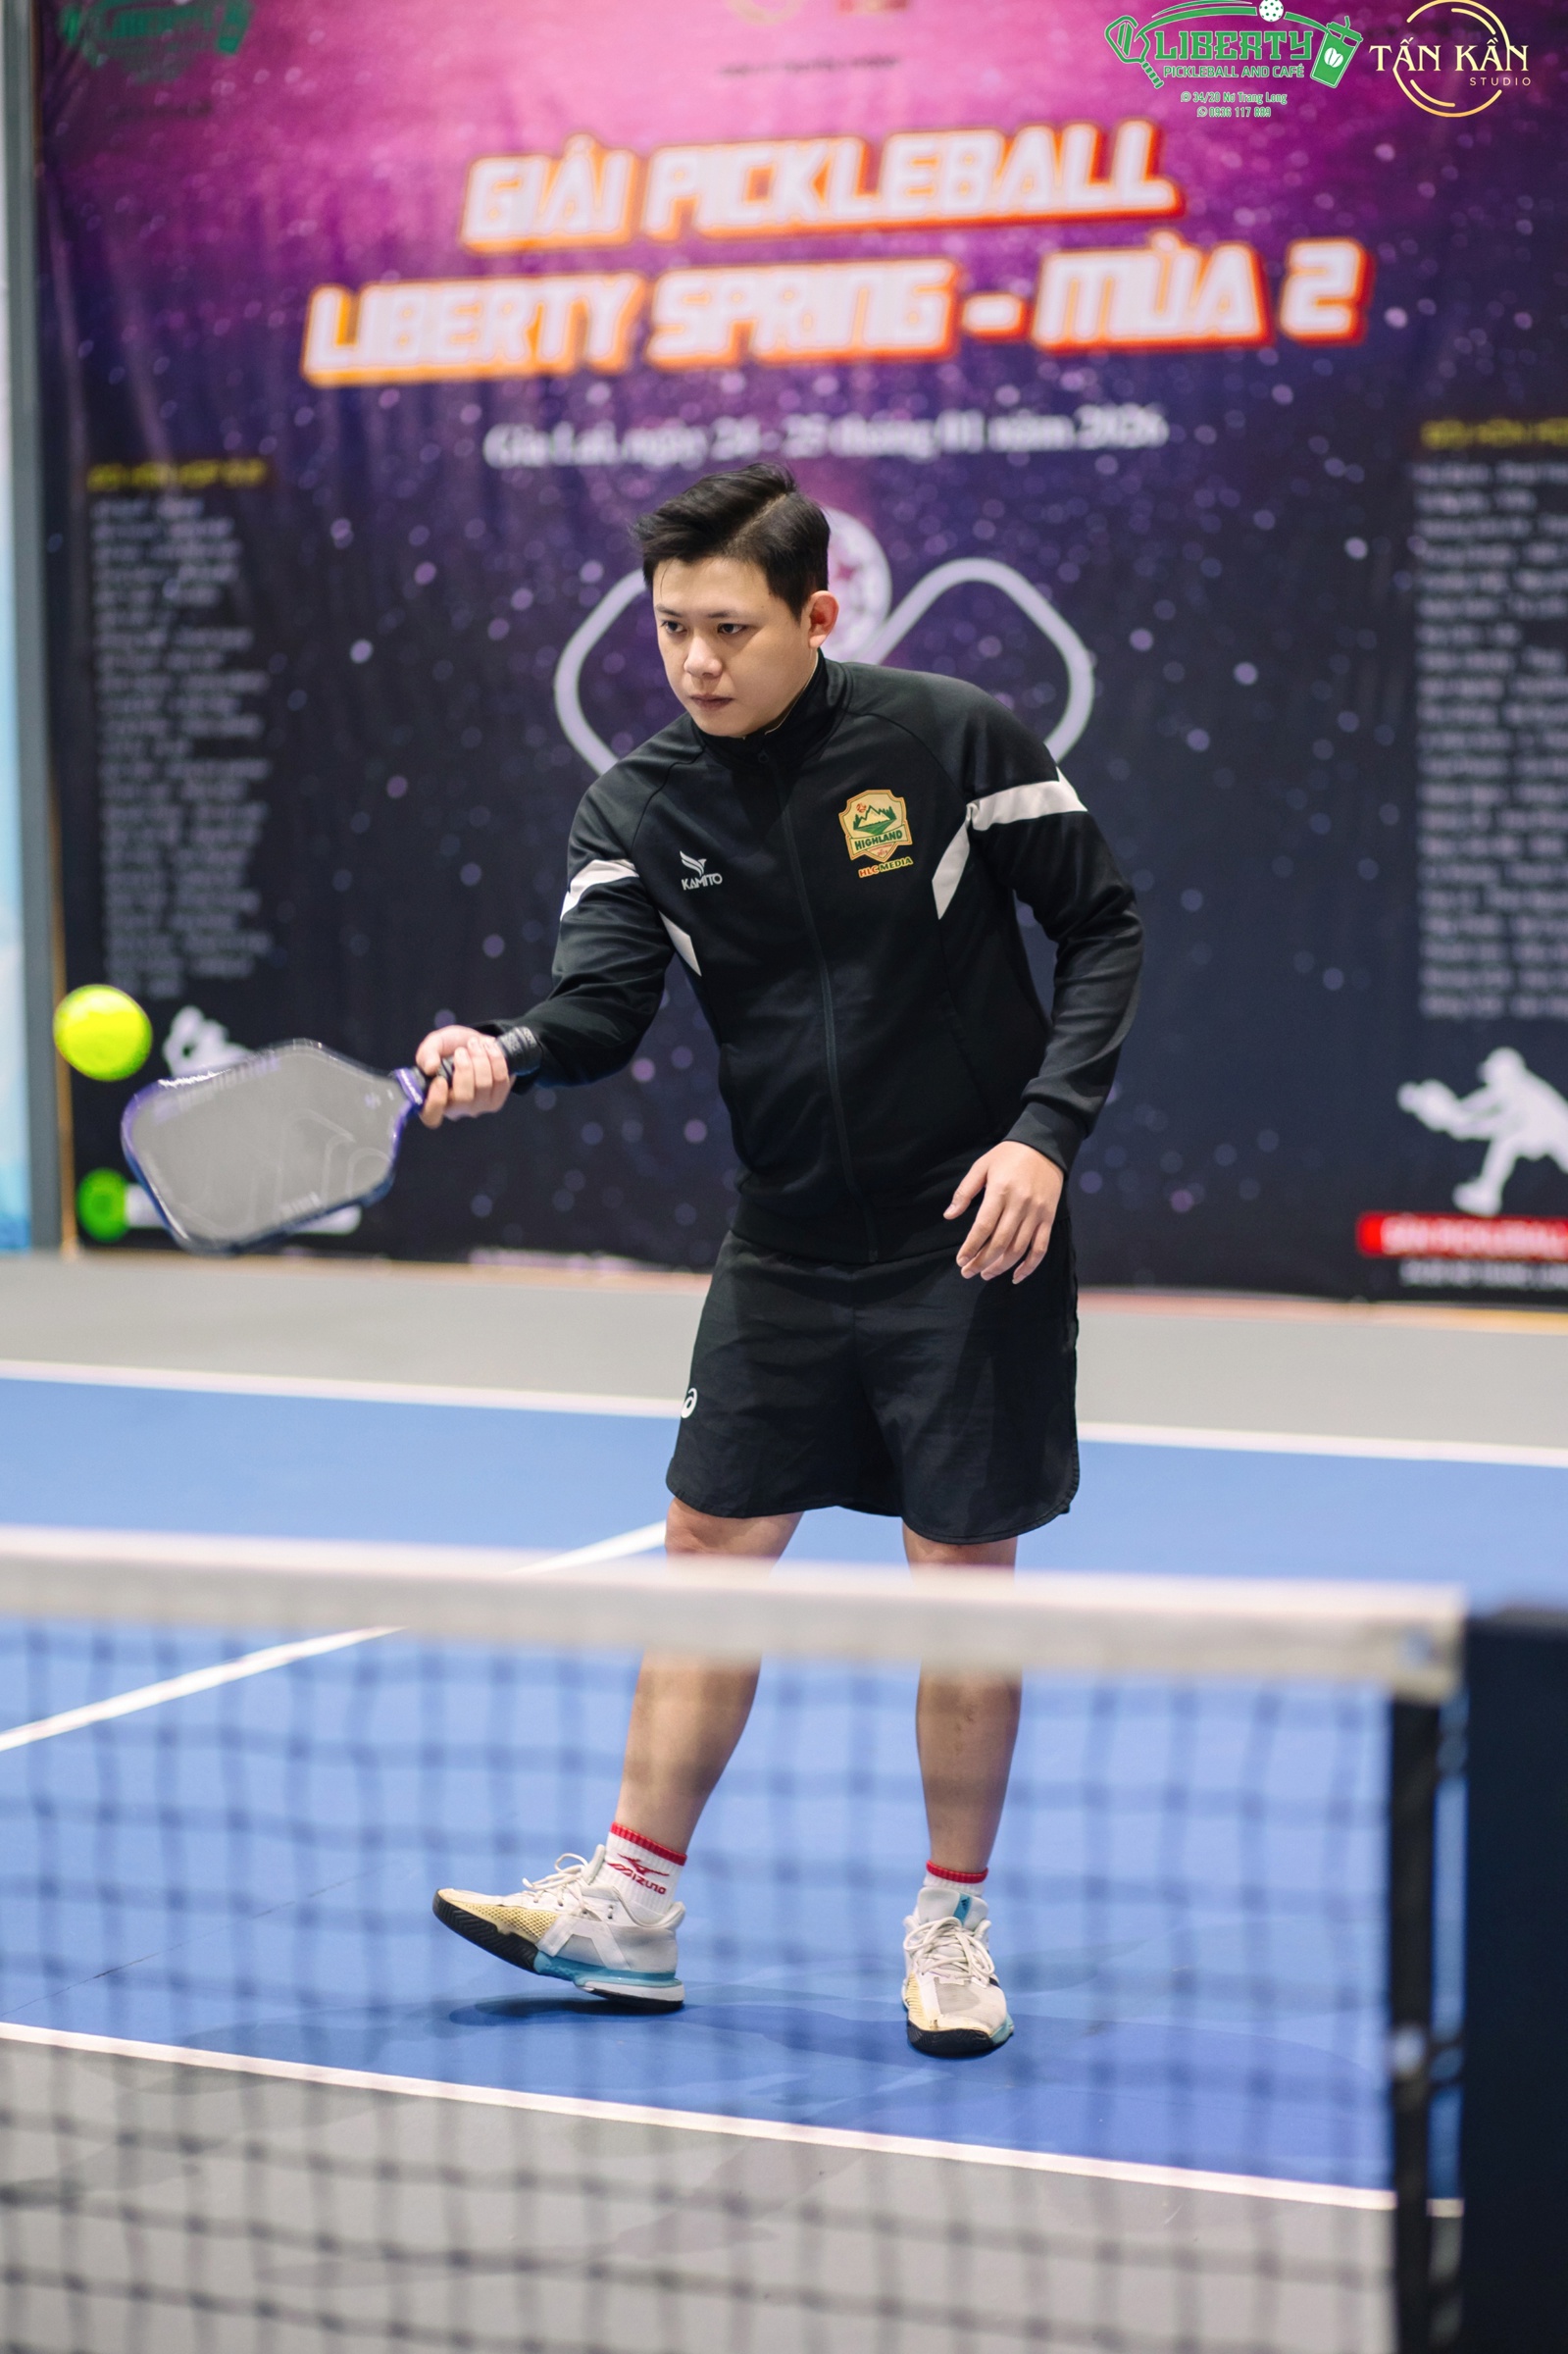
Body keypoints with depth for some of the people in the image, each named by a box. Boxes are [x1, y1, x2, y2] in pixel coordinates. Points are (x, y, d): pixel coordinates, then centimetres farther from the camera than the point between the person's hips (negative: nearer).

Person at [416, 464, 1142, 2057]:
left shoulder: (955, 742, -11)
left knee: (962, 1572, 2)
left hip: (974, 1238, -4)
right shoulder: (639, 807, -2)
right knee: (710, 1547, 7)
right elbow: (601, 1001, -13)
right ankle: (631, 1910, 18)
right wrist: (505, 1058, -35)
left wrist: (1045, 1131, -15)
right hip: (788, 1249, 4)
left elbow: (1103, 927, -4)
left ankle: (950, 1924, 18)